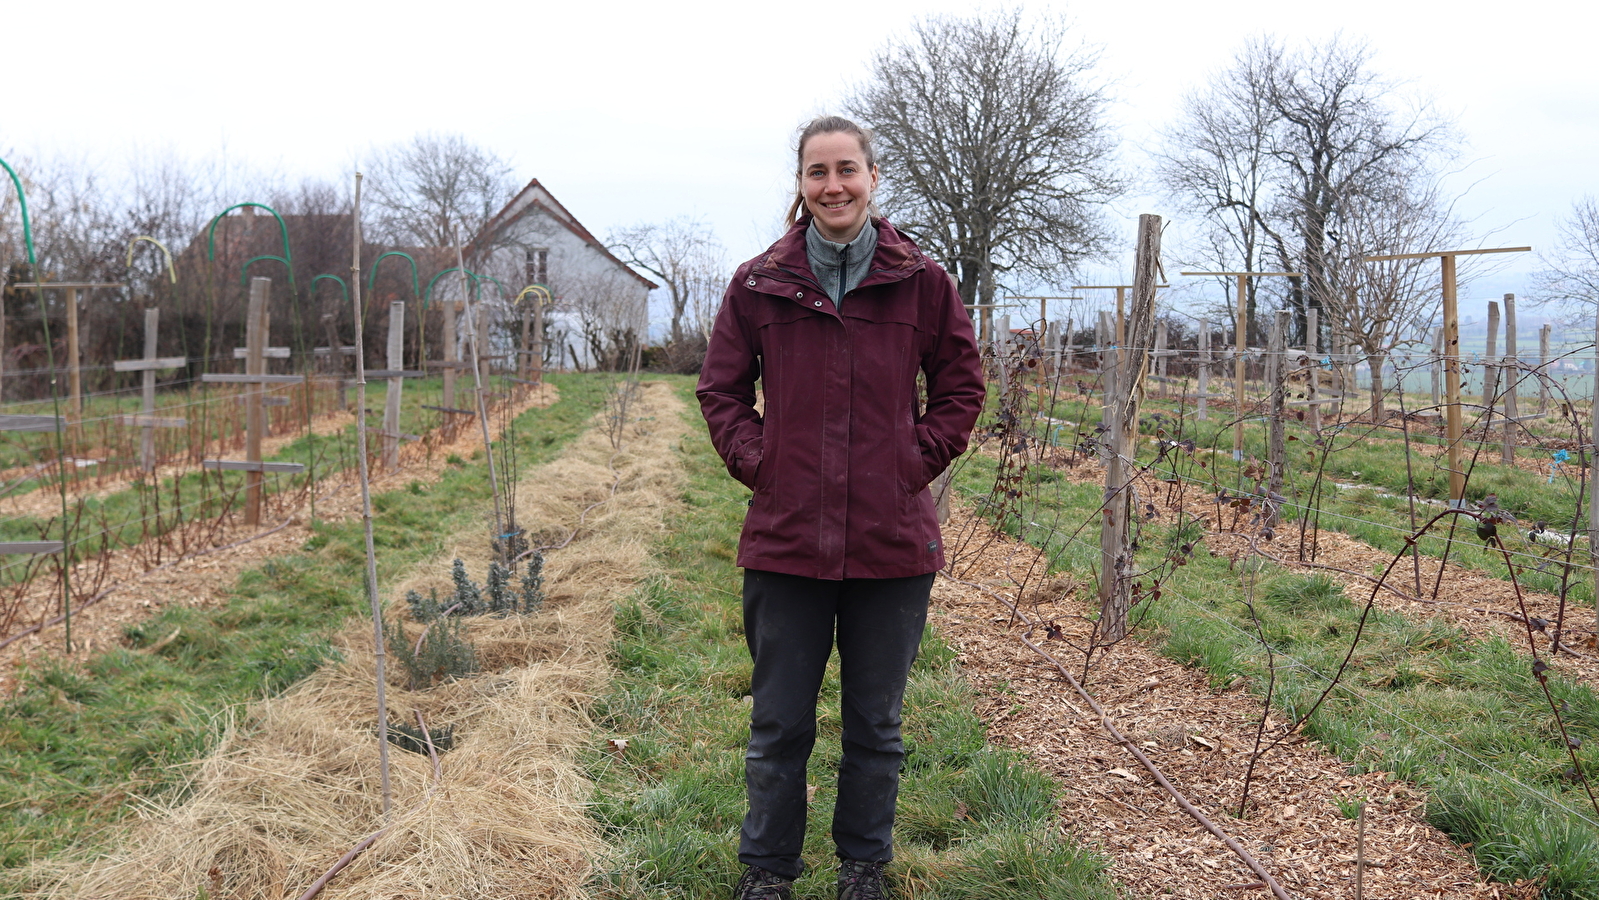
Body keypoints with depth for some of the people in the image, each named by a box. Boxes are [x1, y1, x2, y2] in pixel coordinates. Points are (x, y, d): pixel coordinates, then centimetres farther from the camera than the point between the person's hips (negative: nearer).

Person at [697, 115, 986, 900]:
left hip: (893, 540, 0)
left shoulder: (921, 282, 0)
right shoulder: (758, 284, 1)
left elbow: (961, 386, 9)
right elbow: (721, 391, 10)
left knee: (875, 725, 14)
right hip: (786, 537, 0)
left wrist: (919, 459, -1)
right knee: (779, 726, 11)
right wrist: (756, 460, -2)